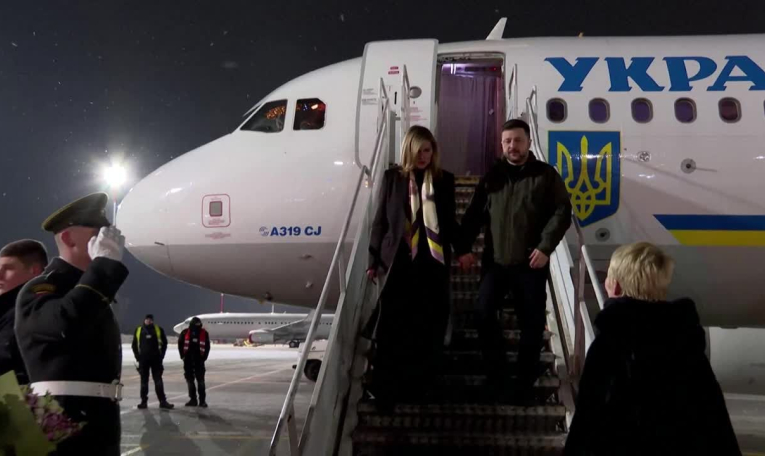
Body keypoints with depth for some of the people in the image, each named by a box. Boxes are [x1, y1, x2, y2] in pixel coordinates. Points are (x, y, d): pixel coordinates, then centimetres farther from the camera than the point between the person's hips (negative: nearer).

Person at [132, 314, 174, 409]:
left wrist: (161, 355, -1)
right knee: (144, 381, 7)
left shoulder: (159, 330, 3)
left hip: (156, 359, -1)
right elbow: (134, 344, 12)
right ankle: (143, 401, 13)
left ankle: (163, 401, -3)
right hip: (143, 360, 1)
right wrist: (137, 356, 2)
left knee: (158, 380, -2)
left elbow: (164, 343, 6)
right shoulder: (138, 330, 6)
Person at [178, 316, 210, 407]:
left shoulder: (204, 333, -4)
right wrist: (183, 355, 3)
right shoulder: (185, 332, -4)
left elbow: (207, 346, 3)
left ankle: (202, 400, 0)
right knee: (190, 380, 7)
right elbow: (180, 344, 7)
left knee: (200, 380, -3)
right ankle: (193, 399, 16)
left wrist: (204, 357, -1)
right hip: (188, 360, 2)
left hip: (199, 360, -2)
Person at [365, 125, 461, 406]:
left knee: (430, 325, 4)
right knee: (394, 326, -2)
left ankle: (419, 382, 18)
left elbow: (449, 221, 13)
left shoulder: (445, 180, 7)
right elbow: (380, 221, 5)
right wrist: (374, 260, 2)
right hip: (400, 262, -2)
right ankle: (385, 387, 7)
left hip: (434, 262, 2)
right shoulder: (392, 177, 3)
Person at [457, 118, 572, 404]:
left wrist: (545, 246, -15)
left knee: (532, 323, 2)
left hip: (531, 263, -2)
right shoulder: (492, 176, 9)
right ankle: (499, 376, 9)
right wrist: (464, 248, -1)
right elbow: (474, 214, 9)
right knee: (484, 314, -7)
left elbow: (562, 212, -5)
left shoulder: (546, 175, 1)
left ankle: (524, 383, 16)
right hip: (495, 261, 2)